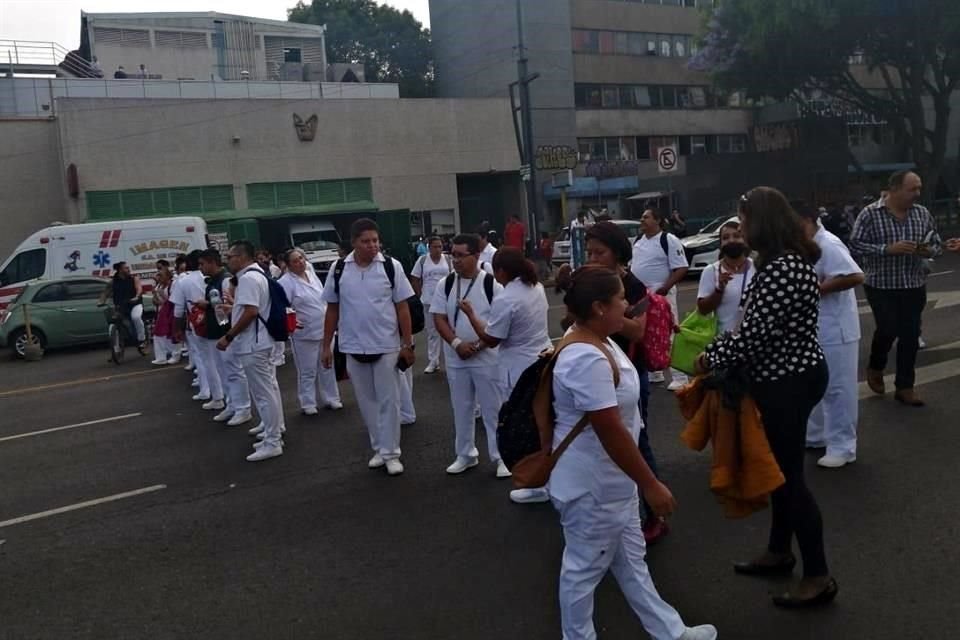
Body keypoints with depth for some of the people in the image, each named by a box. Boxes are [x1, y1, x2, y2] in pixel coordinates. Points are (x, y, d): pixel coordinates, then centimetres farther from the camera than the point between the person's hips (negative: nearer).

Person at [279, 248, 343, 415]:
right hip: (305, 333, -6)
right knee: (307, 371, 2)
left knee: (327, 368, 14)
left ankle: (330, 399, 26)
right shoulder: (286, 282, -12)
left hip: (324, 330, 6)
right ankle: (308, 404, 14)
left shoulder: (311, 274, 9)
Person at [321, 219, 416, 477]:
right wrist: (326, 345, 5)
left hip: (386, 346, -2)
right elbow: (332, 310, 6)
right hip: (354, 348, 3)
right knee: (367, 401, 13)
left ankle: (391, 452, 13)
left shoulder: (391, 266, -7)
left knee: (388, 400, 3)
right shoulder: (339, 269, -1)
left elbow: (402, 307, -4)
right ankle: (378, 449, 26)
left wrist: (408, 344, -6)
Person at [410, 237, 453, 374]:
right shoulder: (422, 260, -2)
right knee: (432, 332, 7)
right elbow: (415, 279, 3)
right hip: (429, 302, 0)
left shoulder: (448, 260, 2)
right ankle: (433, 362, 14)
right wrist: (420, 295, -1)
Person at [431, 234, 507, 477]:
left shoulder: (492, 284, -9)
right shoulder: (444, 285, 2)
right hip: (456, 358, 4)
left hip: (487, 358, -4)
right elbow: (439, 319, 0)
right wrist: (457, 343, -14)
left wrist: (478, 345, -16)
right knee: (461, 409, 15)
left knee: (493, 409, 4)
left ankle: (500, 457, 16)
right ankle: (466, 455, 29)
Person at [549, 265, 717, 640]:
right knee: (585, 568, 9)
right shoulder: (587, 360, -30)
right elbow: (611, 432, -29)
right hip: (591, 486, -11)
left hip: (611, 481, 11)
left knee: (630, 558, 22)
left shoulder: (599, 343, 4)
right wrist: (651, 486, -21)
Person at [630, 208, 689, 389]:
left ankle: (679, 377, -1)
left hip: (660, 294, -8)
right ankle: (654, 373, 27)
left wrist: (665, 288, -23)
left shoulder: (669, 240, -11)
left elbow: (681, 268, -15)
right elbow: (632, 265, 21)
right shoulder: (638, 241, 12)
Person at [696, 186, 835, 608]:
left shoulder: (781, 270, -25)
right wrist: (717, 349, 7)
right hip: (789, 374, 10)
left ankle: (818, 576, 15)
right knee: (780, 466, 20)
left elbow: (754, 336, -26)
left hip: (788, 381, -10)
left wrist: (710, 359, -11)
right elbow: (758, 328, 12)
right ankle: (779, 552, 37)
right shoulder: (789, 260, 8)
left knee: (789, 474, 1)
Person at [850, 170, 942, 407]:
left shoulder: (922, 213, 4)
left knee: (910, 335, 5)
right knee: (888, 330, -3)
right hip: (881, 286, -4)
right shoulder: (869, 214, -8)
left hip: (914, 287, 4)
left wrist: (929, 251, -11)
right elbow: (855, 245, -14)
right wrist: (888, 249, -24)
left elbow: (936, 244, 12)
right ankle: (875, 368, 27)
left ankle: (905, 386, 16)